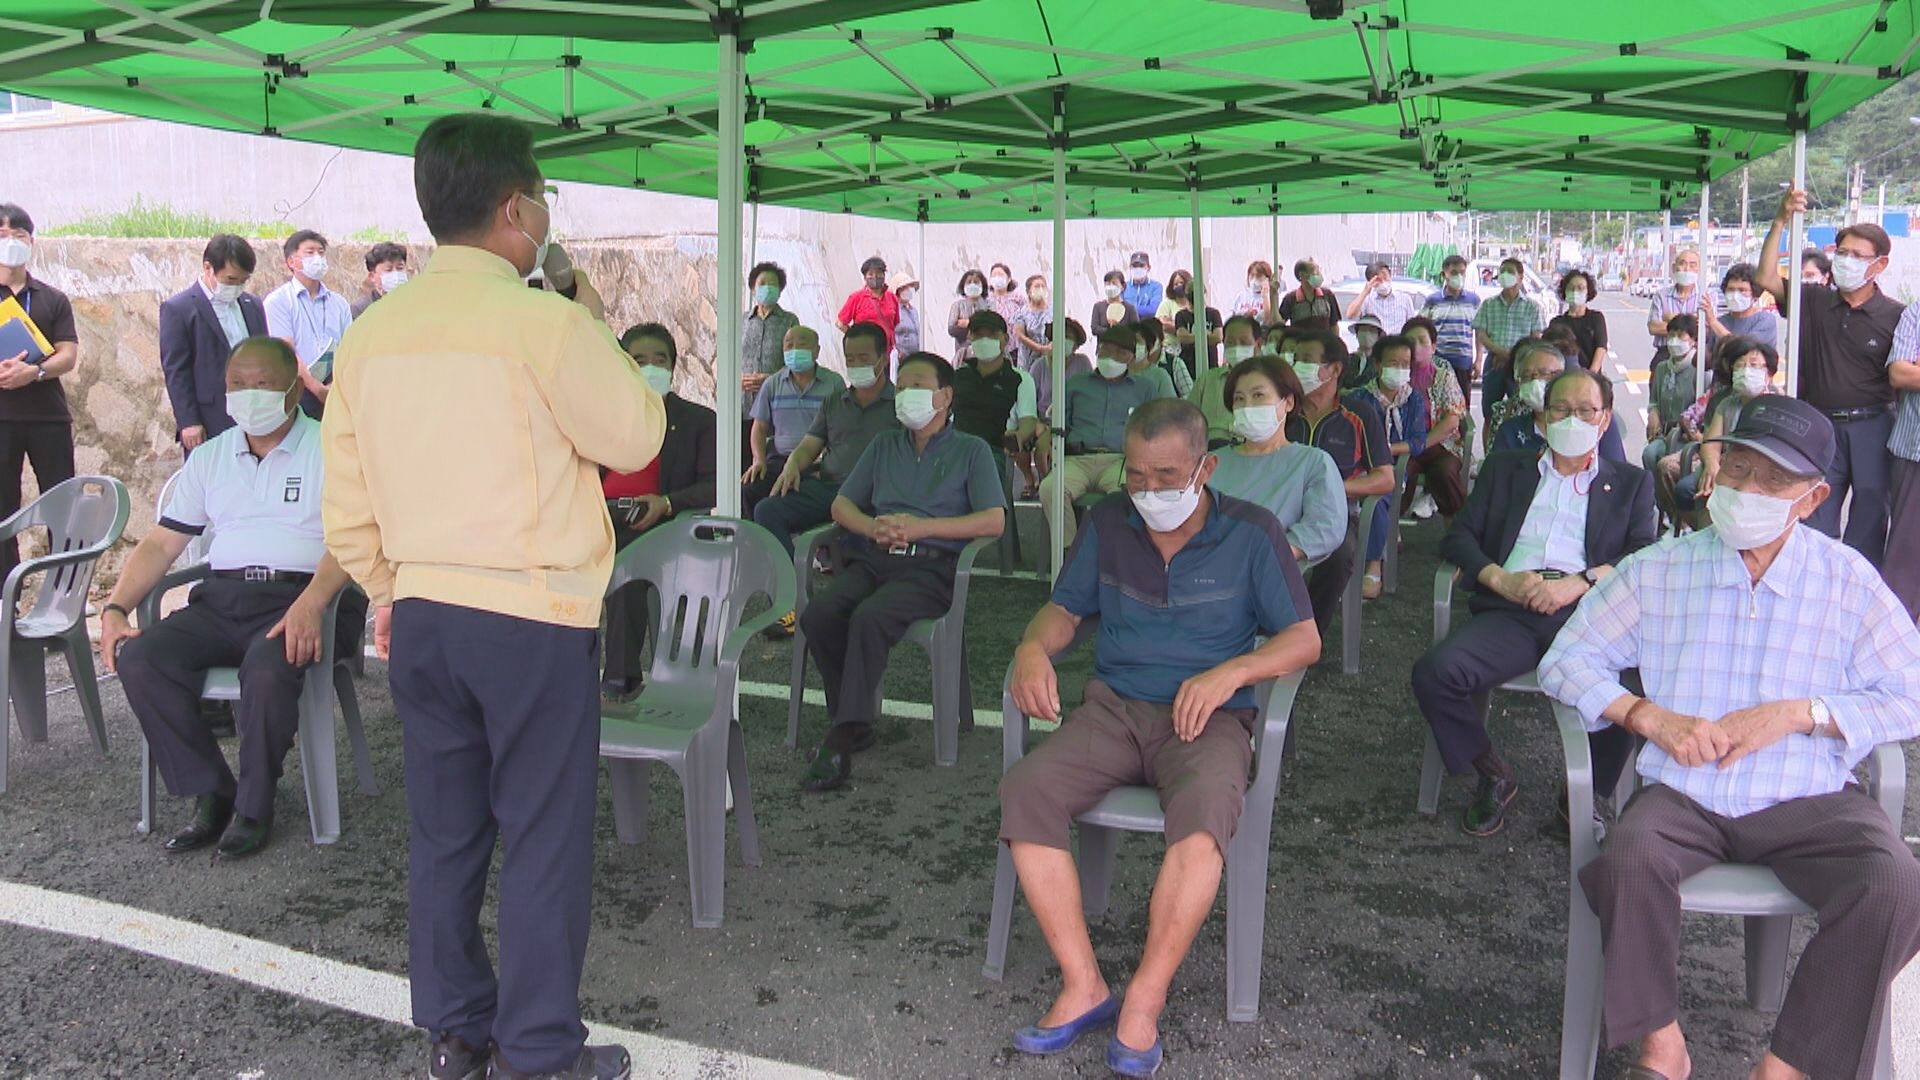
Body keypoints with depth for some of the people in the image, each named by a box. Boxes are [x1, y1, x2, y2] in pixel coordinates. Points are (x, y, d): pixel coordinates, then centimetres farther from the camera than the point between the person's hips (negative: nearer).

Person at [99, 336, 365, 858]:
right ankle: (210, 794, -6)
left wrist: (310, 604, -29)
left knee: (268, 667, -36)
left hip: (301, 598, -5)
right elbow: (161, 543, 18)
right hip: (223, 598, 5)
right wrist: (115, 607, 1)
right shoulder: (209, 458, 20)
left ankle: (254, 806, -12)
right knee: (140, 658, -21)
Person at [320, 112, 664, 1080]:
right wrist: (595, 333, 6)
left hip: (420, 613, 6)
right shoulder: (544, 322, -15)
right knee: (544, 838, 5)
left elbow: (344, 502, 9)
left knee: (444, 829, 16)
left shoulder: (370, 332, 4)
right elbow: (633, 437, -3)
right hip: (532, 616, -6)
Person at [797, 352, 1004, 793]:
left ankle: (842, 738, -28)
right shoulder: (883, 445, 27)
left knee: (869, 618, -34)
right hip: (873, 559, 5)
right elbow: (841, 505, 21)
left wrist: (921, 527, -10)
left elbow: (994, 521, -1)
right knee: (818, 614, -27)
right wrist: (873, 526, -3)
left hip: (931, 565, -4)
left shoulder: (971, 451, 12)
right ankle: (855, 722, -12)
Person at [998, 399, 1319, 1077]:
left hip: (1207, 716, -3)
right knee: (1024, 790, -26)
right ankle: (1083, 987, -21)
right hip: (1112, 707, 3)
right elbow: (1065, 608, 18)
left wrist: (1231, 671, -17)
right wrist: (1033, 648, -6)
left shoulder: (1251, 533, 1)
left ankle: (1143, 1003, -28)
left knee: (1206, 807, -37)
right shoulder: (1108, 523, 10)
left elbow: (1304, 639, 1)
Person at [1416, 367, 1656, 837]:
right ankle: (1494, 777, 0)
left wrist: (1580, 583, -13)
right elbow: (1458, 536, 15)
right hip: (1511, 610, 1)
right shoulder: (1504, 468, 26)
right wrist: (1500, 579, -6)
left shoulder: (1631, 483, 22)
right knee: (1433, 673, -28)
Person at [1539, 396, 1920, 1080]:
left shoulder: (1848, 580, 6)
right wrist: (1652, 718, -10)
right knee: (1628, 861, -31)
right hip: (1682, 793, 0)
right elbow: (1565, 661, 5)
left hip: (1809, 799, 0)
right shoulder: (1658, 570, 7)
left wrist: (1798, 712, -11)